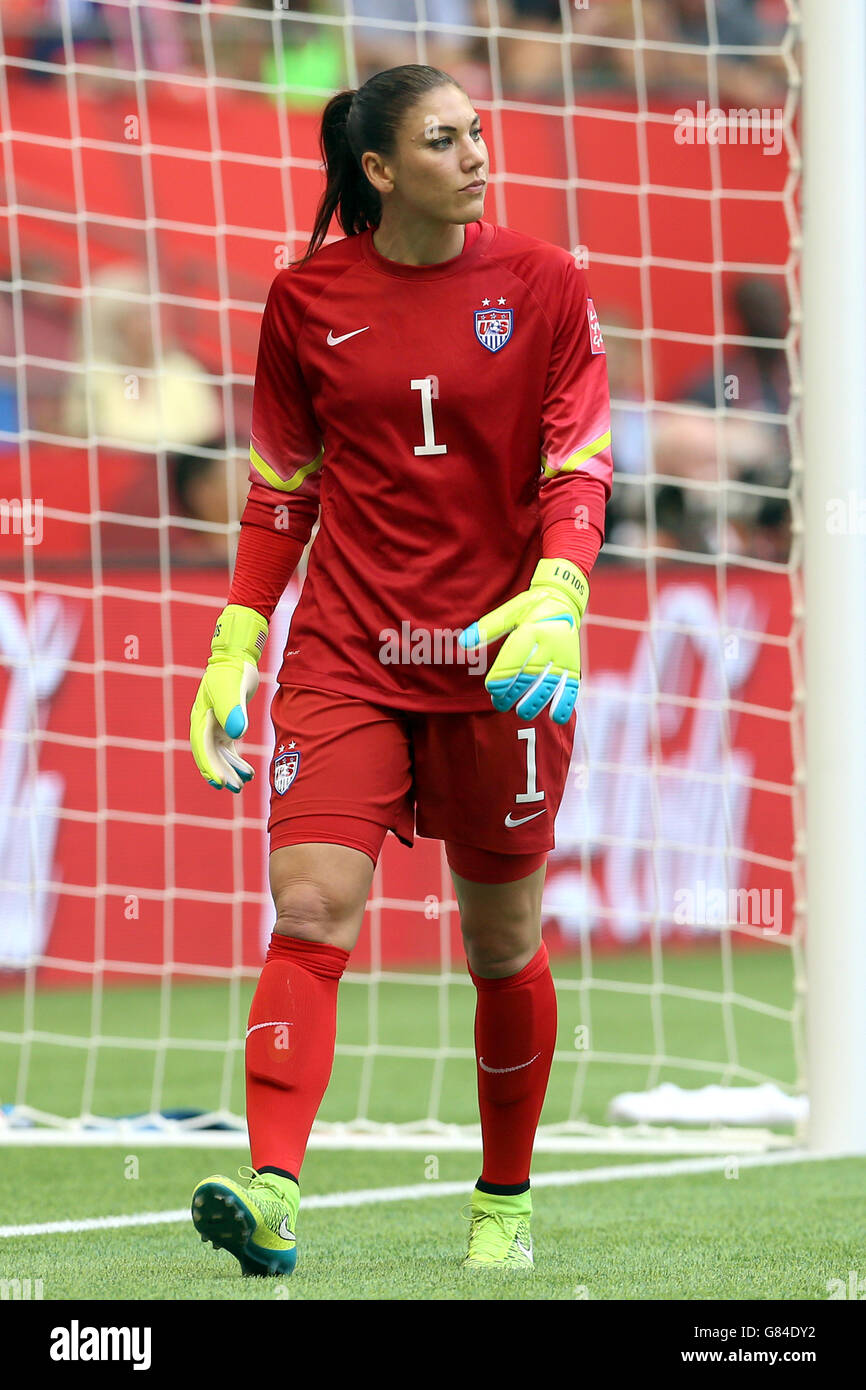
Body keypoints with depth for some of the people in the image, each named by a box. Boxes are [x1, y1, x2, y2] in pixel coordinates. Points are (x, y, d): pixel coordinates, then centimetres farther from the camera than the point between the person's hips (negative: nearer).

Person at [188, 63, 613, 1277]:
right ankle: (272, 1197, -25)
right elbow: (281, 489, 11)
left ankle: (505, 1205, 25)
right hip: (345, 656, 0)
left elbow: (578, 468, -4)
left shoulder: (543, 286, 0)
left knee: (503, 944, 8)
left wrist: (555, 599, -22)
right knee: (309, 909, -16)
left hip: (498, 657, 0)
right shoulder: (305, 301, 3)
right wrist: (232, 653, 5)